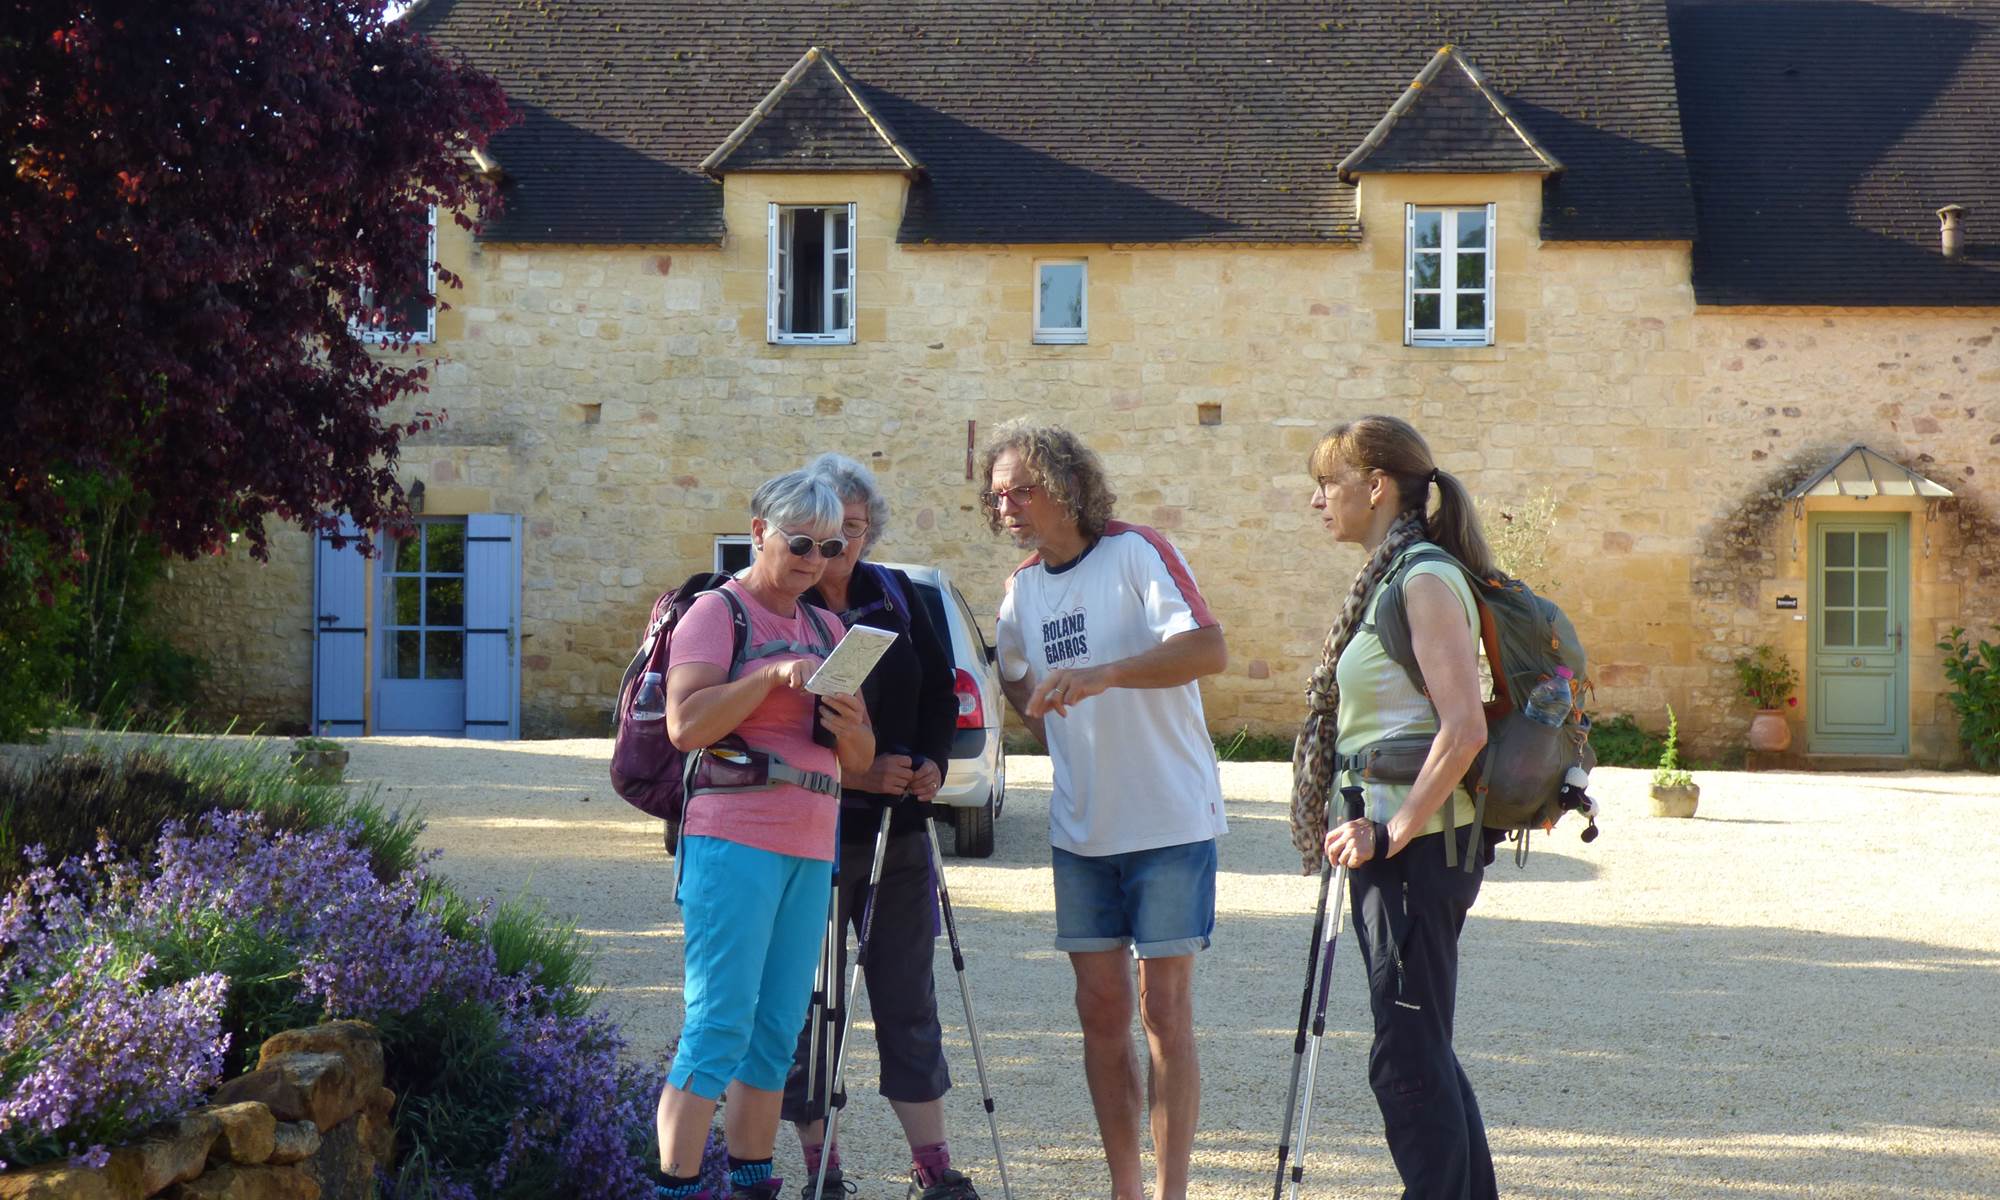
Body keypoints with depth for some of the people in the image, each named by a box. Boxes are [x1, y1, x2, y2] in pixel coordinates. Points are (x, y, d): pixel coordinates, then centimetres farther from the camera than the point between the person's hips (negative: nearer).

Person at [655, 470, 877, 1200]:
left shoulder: (826, 629, 18)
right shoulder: (716, 612, -2)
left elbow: (859, 762, 17)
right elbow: (685, 724, -15)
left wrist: (851, 727, -5)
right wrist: (773, 676, -20)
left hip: (811, 851, 7)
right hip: (735, 843, -7)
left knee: (776, 1036, 8)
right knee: (720, 1026, -12)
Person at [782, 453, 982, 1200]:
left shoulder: (898, 597, 8)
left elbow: (940, 690, 14)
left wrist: (933, 763, -4)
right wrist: (850, 775, -18)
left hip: (898, 829, 5)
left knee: (909, 1000, 8)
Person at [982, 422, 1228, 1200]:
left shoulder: (1136, 553, -12)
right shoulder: (1022, 587, 8)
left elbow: (1209, 649, -26)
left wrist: (1102, 676, -37)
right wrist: (1060, 736, 12)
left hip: (1171, 820, -6)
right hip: (1081, 829, 6)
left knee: (1164, 1012, -3)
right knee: (1101, 1011, 8)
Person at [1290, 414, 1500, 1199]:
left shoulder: (1425, 580, -14)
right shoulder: (1390, 578, 15)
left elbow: (1464, 728, -23)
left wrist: (1392, 833, -21)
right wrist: (1369, 833, 14)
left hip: (1418, 848, -10)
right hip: (1391, 846, 10)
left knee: (1409, 1058, -6)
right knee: (1421, 1053, 14)